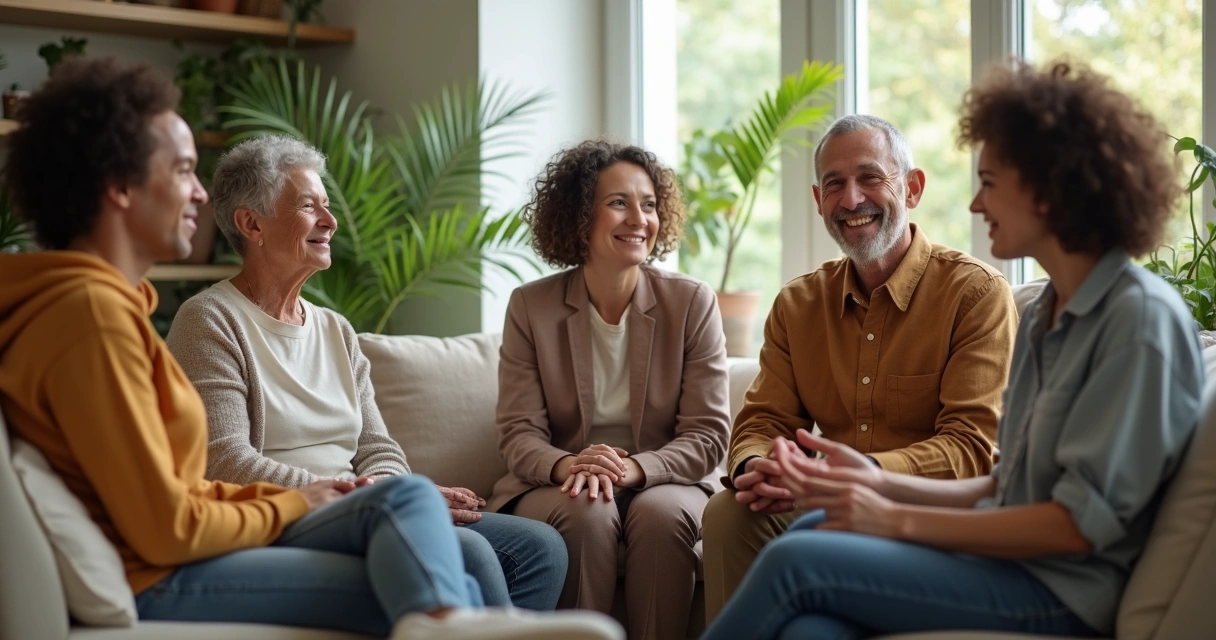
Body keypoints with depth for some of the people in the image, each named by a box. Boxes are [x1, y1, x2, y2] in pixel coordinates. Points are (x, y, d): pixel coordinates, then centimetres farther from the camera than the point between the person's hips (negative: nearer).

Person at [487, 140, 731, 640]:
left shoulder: (692, 303, 1)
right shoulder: (530, 308, 2)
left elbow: (708, 434, -4)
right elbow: (518, 433, -2)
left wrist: (634, 467, -23)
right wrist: (566, 465, -25)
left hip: (663, 481, 0)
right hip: (557, 486, 0)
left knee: (661, 514, -32)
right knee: (586, 514, -32)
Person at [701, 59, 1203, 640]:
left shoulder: (1141, 316, -11)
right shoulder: (1042, 315, 18)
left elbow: (1082, 521, -16)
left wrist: (899, 519, -14)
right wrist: (882, 483, 3)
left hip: (1065, 591, -8)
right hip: (1011, 559, 8)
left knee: (798, 561, -20)